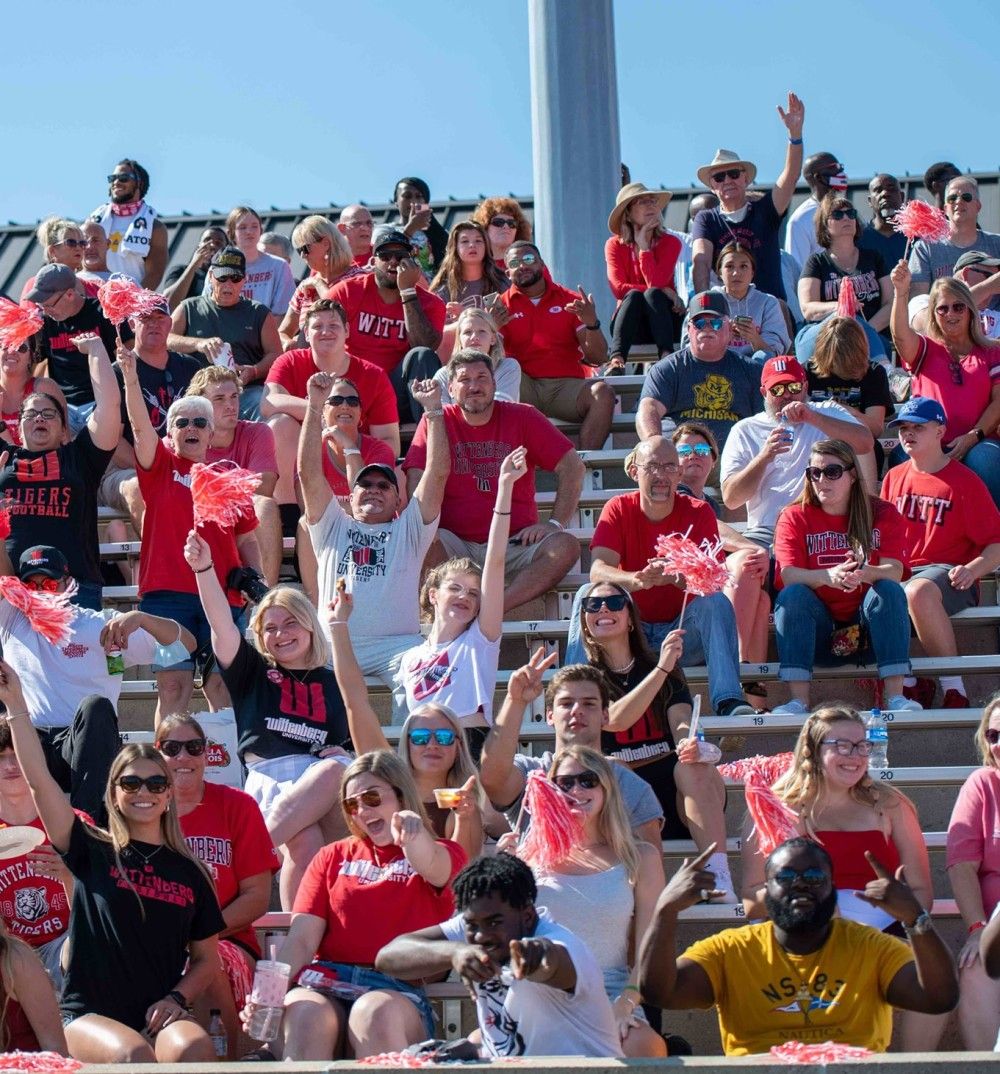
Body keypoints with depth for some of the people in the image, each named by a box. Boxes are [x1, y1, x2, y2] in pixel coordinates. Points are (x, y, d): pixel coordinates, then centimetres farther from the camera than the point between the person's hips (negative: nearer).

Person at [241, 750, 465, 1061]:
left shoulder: (442, 856, 14)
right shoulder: (332, 857, 22)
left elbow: (431, 867, -15)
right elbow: (301, 940, 9)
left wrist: (412, 835, -40)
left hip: (397, 992, -2)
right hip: (324, 987, 2)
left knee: (375, 1013, -38)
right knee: (306, 1016, -34)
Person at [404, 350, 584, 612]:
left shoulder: (522, 417, 8)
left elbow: (572, 466, 5)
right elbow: (417, 480, -1)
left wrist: (555, 523, -7)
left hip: (515, 544, 1)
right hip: (456, 546, -1)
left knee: (566, 546, -29)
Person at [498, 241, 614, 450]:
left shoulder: (570, 301, 13)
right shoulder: (502, 306, 14)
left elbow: (597, 359, 6)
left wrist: (591, 323, -13)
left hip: (566, 384, 1)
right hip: (523, 388, 0)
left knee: (602, 394, -28)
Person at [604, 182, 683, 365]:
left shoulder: (670, 242, -2)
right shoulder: (614, 245, 1)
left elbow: (655, 283, -18)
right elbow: (618, 288, -13)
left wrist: (644, 246, -15)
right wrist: (660, 291, -19)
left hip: (661, 321, 0)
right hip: (631, 324, 0)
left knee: (652, 294, -30)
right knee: (634, 295, -30)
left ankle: (667, 355, -48)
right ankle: (616, 358, -50)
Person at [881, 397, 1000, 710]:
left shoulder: (964, 481, 0)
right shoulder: (894, 477, 16)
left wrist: (972, 570, -21)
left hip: (946, 573, -5)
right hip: (898, 572, 5)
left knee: (918, 591, -40)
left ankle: (954, 688, -28)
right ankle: (909, 683, -11)